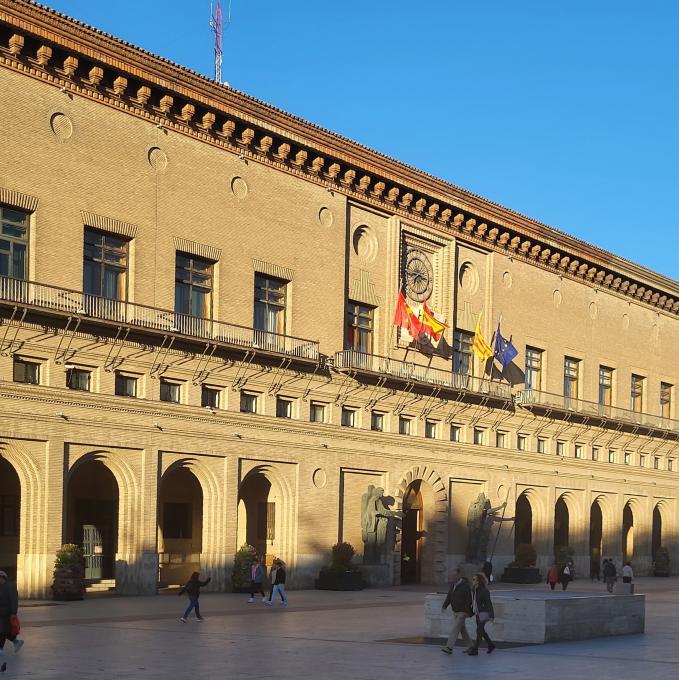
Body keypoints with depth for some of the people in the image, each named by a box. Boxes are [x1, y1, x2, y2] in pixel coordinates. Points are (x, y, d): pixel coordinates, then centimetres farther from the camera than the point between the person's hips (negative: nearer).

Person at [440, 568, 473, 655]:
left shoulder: (465, 585, -14)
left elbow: (468, 599, -17)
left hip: (462, 612, -8)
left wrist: (467, 612, -21)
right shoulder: (453, 584, 10)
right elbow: (449, 596, 14)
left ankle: (449, 647, -16)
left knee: (455, 629, -12)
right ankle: (469, 646, 25)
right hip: (455, 611, 8)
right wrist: (444, 606, 3)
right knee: (462, 629, 15)